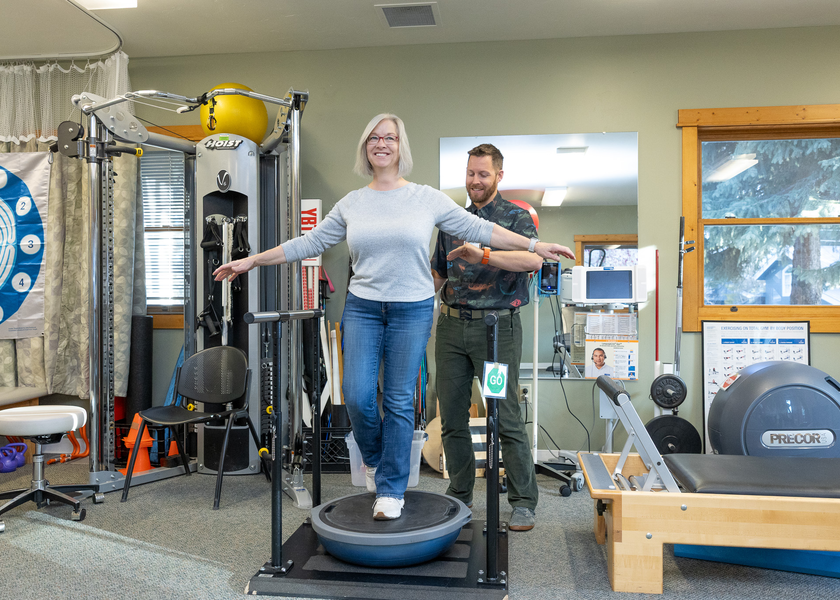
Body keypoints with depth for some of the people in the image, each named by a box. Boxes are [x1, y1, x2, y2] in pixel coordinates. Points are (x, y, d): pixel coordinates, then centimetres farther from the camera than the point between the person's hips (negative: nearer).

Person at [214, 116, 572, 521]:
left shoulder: (427, 198, 1)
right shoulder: (351, 204, 7)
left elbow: (478, 229, 2)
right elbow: (309, 243, 11)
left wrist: (535, 246, -2)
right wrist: (251, 261, 10)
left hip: (413, 310, -2)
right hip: (362, 308, 2)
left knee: (400, 401, 1)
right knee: (357, 395, -5)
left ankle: (391, 490, 16)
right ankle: (374, 459, 27)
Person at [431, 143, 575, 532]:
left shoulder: (516, 216, 1)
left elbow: (533, 259, -20)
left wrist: (482, 255, -31)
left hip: (497, 327, -5)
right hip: (451, 325, 5)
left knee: (506, 417, -4)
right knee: (452, 417, 8)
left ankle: (524, 502, 9)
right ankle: (459, 496, 23)